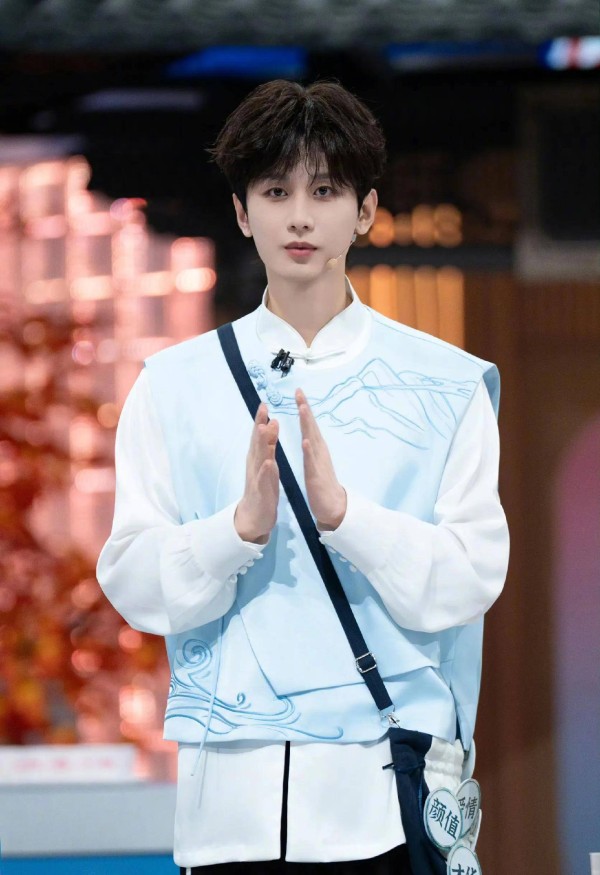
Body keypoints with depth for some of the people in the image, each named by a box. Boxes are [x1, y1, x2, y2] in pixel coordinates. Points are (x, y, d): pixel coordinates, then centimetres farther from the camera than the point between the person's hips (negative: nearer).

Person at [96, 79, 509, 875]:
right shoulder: (176, 384, 9)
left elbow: (471, 579, -3)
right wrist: (242, 526, -16)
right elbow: (134, 586, 2)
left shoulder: (446, 385, 5)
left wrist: (342, 511, -18)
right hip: (234, 785, 1)